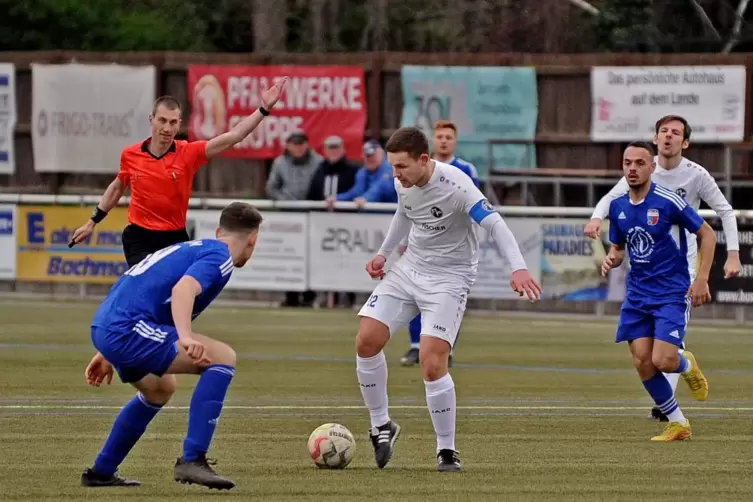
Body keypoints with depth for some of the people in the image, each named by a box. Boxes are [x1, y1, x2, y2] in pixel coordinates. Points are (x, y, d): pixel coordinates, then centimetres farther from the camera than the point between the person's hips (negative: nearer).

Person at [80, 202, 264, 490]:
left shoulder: (190, 248, 27)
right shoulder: (219, 257, -2)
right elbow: (183, 289, -22)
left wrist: (108, 353, 38)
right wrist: (185, 337, -37)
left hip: (103, 328, 10)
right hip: (128, 329, -10)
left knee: (160, 388, 34)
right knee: (222, 358, -10)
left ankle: (101, 472, 38)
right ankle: (192, 460, -15)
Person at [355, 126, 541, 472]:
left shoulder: (455, 185, -25)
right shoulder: (403, 183, -3)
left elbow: (494, 224, -30)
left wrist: (518, 267, -42)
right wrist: (383, 253, 16)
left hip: (449, 278, -7)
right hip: (409, 268, 7)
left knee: (432, 364, -18)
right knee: (366, 341, -5)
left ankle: (447, 451, -4)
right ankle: (381, 426, 14)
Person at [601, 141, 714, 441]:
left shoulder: (668, 201, -14)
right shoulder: (617, 206, 3)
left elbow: (707, 234, -6)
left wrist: (701, 280, -11)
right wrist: (611, 260, -8)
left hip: (672, 293, -5)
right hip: (637, 295, 5)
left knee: (663, 361, -17)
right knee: (642, 363, -4)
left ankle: (687, 365, 22)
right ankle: (677, 424, 12)